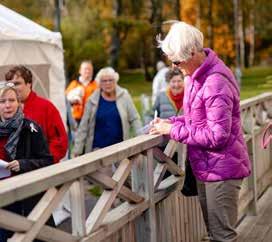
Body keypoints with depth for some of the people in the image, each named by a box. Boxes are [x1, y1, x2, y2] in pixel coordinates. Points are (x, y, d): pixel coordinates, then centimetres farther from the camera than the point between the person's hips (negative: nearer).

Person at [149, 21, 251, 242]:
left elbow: (217, 136, -27)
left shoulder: (216, 83, -25)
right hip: (206, 167, 10)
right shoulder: (195, 75, 6)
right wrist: (170, 122, 1)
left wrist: (173, 130, -20)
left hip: (221, 169, -9)